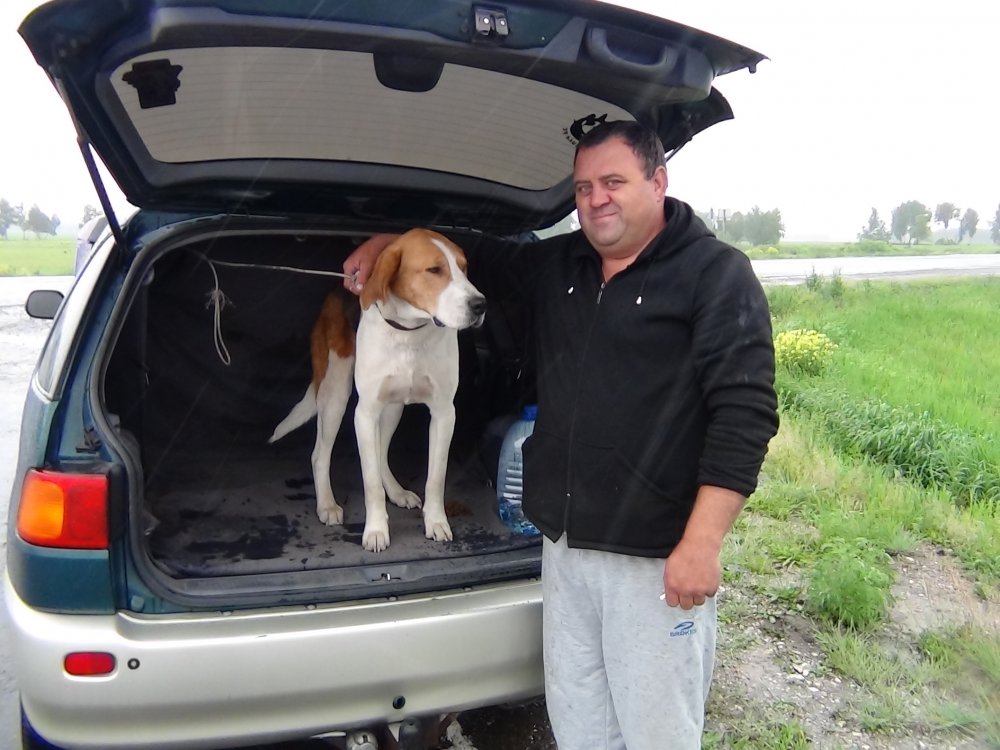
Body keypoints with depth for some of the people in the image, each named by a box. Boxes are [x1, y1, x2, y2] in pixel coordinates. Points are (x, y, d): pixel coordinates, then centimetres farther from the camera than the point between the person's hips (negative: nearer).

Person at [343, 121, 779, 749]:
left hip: (657, 556, -6)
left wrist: (702, 544, -20)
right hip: (564, 544, 6)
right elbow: (478, 259, 32)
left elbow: (745, 413, -14)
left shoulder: (717, 273, -6)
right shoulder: (557, 264, 12)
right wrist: (389, 242, 23)